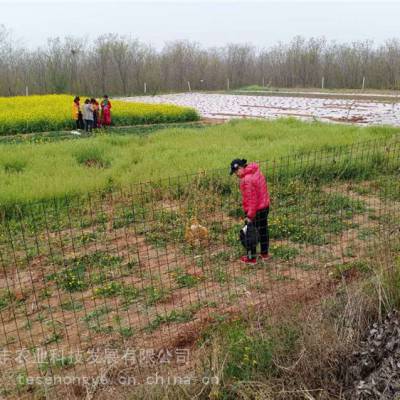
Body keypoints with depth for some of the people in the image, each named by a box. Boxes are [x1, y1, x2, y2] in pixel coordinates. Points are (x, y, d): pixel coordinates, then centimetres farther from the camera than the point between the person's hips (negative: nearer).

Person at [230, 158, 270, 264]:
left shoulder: (247, 180, -25)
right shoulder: (256, 171, 3)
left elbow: (252, 199, -25)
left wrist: (250, 215, -19)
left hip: (255, 210, -9)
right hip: (265, 206, 9)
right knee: (263, 230, 21)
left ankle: (251, 258, 18)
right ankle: (265, 253, 36)